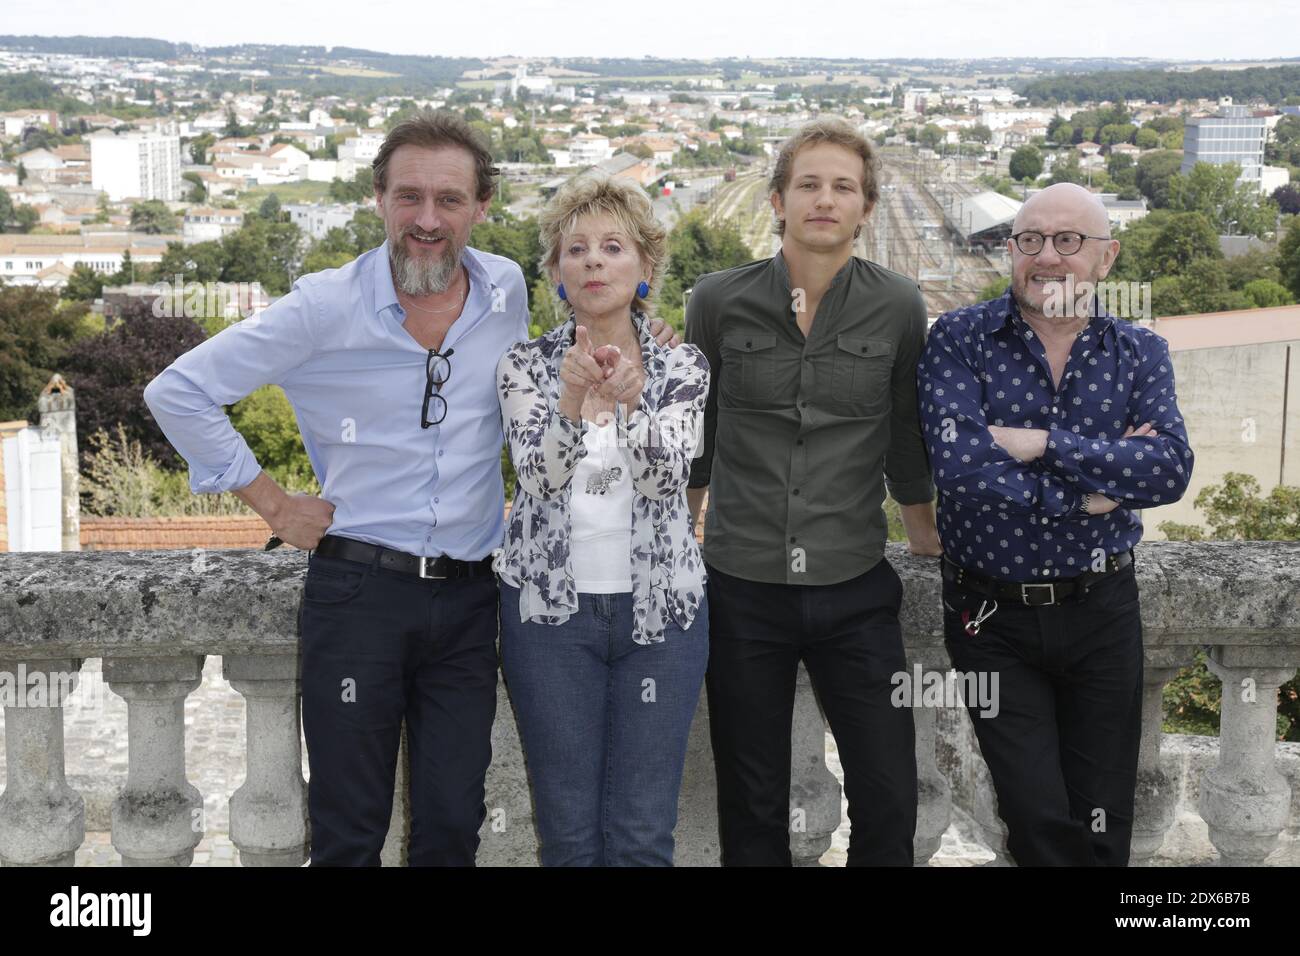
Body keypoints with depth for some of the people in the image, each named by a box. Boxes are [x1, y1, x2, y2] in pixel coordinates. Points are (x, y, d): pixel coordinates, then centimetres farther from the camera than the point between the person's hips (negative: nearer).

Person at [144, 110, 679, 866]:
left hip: (468, 598, 3)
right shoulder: (328, 306, -9)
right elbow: (179, 391, -5)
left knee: (453, 829, 9)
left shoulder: (507, 291, 2)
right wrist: (273, 503, -6)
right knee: (349, 835, 6)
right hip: (357, 591, -3)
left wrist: (523, 501, 9)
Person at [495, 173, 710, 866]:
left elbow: (666, 476, -14)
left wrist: (629, 402, -33)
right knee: (569, 833, 5)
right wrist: (571, 399, -33)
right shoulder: (526, 364, 2)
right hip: (550, 607, 0)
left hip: (660, 607, 0)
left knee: (644, 835, 3)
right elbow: (540, 474, -14)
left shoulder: (681, 368, 2)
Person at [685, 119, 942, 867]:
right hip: (742, 587, 0)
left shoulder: (899, 307, -2)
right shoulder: (720, 301, -2)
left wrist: (925, 537, 19)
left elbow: (906, 437, 11)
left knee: (889, 802, 3)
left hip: (856, 590, 0)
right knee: (753, 809, 10)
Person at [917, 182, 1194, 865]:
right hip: (991, 611, -2)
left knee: (1103, 824, 10)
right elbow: (958, 462, -23)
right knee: (1040, 821, -1)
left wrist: (1044, 444, -23)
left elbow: (1170, 470, -16)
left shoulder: (1141, 353, 2)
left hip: (1102, 609, 3)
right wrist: (1088, 493, -17)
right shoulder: (959, 340, -7)